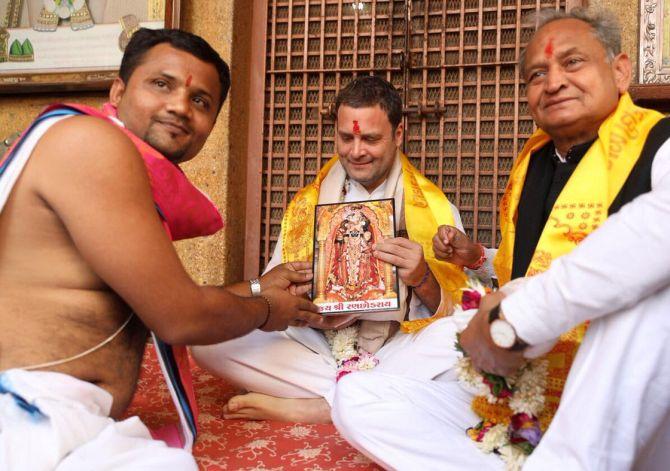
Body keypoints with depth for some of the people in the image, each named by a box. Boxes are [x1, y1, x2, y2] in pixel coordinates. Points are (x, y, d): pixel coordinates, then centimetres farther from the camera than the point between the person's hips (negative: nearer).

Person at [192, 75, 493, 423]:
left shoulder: (434, 208, 4)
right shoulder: (306, 204, 11)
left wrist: (422, 279, -23)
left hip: (397, 350, -1)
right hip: (318, 347, 2)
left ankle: (315, 406, -22)